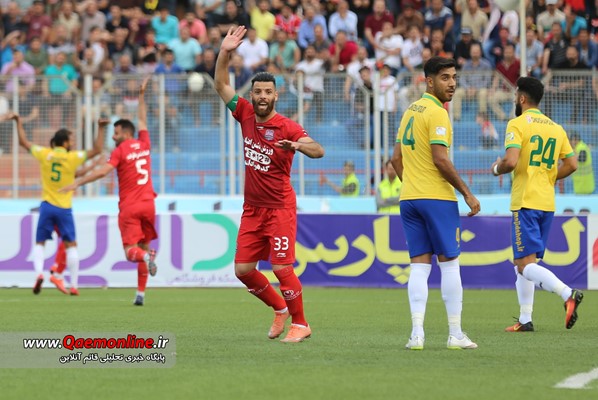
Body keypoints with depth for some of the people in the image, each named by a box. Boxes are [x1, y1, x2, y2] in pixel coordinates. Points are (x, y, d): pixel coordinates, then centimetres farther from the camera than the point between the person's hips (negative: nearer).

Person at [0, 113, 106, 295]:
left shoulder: (45, 154, -2)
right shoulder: (73, 157, -9)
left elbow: (24, 142, 10)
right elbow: (97, 150, -4)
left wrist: (18, 122, 20)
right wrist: (101, 129, 0)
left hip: (47, 206, 2)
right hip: (64, 208, -2)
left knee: (40, 243, 12)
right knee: (71, 245, 7)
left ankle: (39, 272, -15)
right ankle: (74, 285, 3)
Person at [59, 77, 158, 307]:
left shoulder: (120, 150, -5)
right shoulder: (144, 144, 10)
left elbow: (103, 171, -17)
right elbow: (142, 121, 27)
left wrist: (77, 183, -16)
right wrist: (141, 95, 38)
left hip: (129, 206, -5)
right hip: (148, 204, 5)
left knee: (131, 250, -4)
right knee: (143, 246, 10)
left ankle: (145, 256, -38)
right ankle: (141, 293, 5)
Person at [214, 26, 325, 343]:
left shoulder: (287, 127, -13)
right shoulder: (246, 114, 3)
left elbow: (318, 151, -25)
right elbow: (221, 85, 10)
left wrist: (298, 145, -46)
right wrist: (225, 53, -3)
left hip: (280, 207, -6)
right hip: (252, 208, 6)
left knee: (281, 268, -11)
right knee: (243, 269, 4)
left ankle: (300, 324, 4)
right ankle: (280, 309, 25)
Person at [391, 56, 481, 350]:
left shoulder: (410, 111, 15)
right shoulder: (437, 113, -12)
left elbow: (396, 158, 18)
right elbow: (440, 159, -19)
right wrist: (467, 193, -12)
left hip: (408, 198, 7)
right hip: (437, 198, -7)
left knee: (419, 265, 4)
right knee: (449, 263, 1)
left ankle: (417, 333, -4)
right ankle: (455, 334, 3)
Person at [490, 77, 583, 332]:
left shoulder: (517, 124, -9)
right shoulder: (556, 128, 12)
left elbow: (510, 161, -20)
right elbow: (571, 165, 10)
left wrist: (496, 169, 1)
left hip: (525, 202, -7)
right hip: (547, 203, 7)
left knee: (526, 264, -10)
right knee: (523, 262, 16)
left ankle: (567, 293, -31)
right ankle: (525, 319, 15)